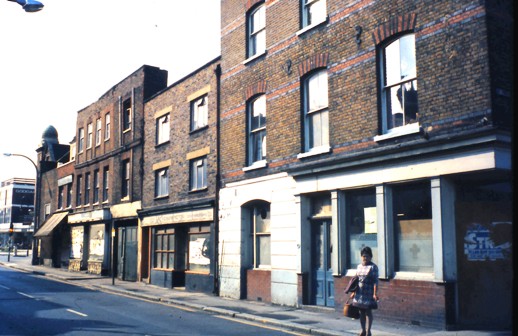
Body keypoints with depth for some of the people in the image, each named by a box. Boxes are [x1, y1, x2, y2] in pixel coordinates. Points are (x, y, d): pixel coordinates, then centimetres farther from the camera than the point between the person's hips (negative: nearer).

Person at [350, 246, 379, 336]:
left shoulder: (373, 267, -7)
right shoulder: (359, 266, 11)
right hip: (359, 293, 5)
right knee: (361, 312, 11)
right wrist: (353, 292, 12)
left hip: (368, 293, -5)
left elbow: (375, 281, -12)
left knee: (368, 312, 0)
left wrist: (375, 293, -19)